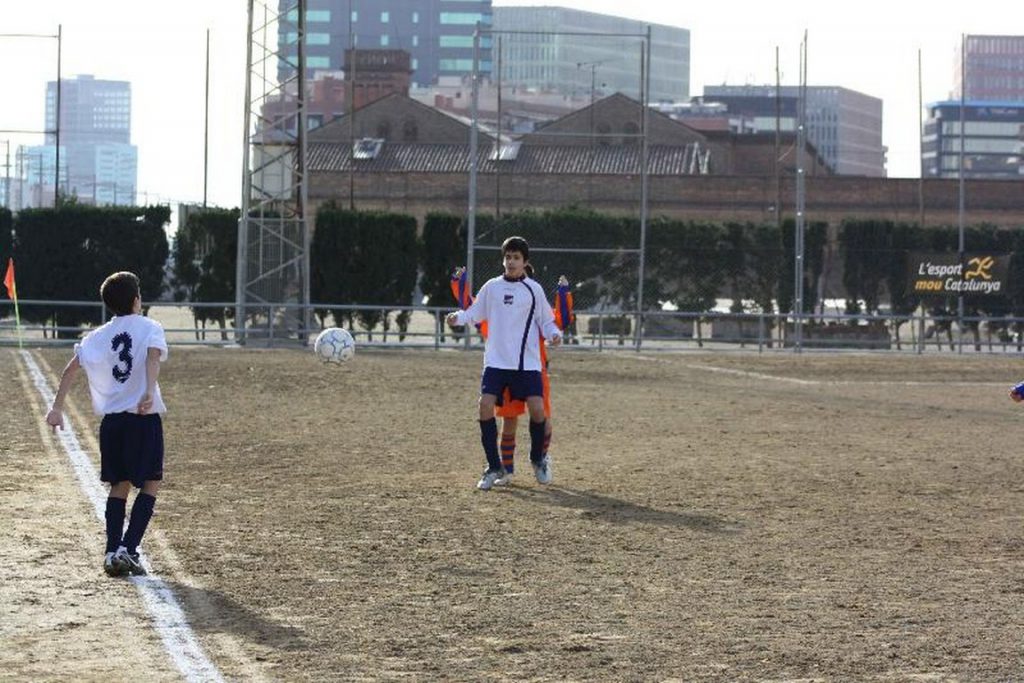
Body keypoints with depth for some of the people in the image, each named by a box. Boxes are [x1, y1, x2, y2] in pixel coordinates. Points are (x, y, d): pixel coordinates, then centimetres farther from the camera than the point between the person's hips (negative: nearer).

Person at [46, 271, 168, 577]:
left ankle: (112, 553, 4)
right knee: (150, 483, 4)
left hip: (112, 420, 4)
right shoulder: (150, 328, 0)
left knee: (119, 486, 13)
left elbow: (71, 368, 3)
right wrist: (149, 392, -34)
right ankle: (128, 548, -11)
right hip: (145, 417, -4)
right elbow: (153, 357, -20)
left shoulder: (98, 336, 11)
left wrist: (57, 407, 4)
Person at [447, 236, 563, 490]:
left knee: (537, 408, -13)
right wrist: (458, 317, -10)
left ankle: (538, 459, 17)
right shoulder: (492, 287, 7)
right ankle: (494, 467, 1)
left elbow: (546, 321, 8)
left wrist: (554, 334, -12)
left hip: (527, 362, -1)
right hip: (496, 361, 1)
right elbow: (475, 313, 10)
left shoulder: (533, 289, 4)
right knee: (486, 406, -14)